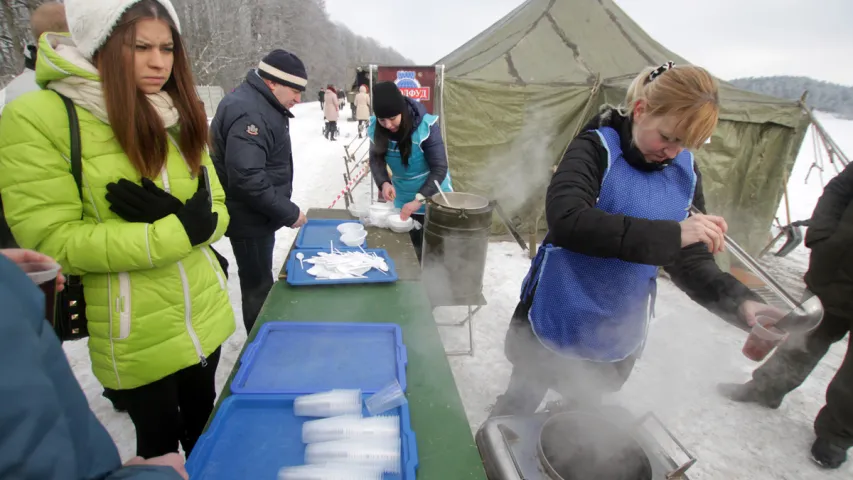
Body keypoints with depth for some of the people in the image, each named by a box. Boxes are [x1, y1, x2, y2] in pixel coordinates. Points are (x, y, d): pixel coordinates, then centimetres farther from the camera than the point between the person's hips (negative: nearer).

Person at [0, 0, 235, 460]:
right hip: (137, 338, -4)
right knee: (160, 442, 19)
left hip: (204, 315, 5)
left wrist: (177, 216, -19)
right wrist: (181, 230, -23)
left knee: (205, 429, 25)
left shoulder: (179, 116, 4)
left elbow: (216, 210, 3)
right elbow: (53, 243, -17)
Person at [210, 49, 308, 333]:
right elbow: (246, 177, -33)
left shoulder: (262, 105, 9)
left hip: (259, 214, 10)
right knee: (259, 287, 3)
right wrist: (288, 213, -24)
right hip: (250, 218, -10)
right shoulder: (249, 113, -24)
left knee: (260, 282, 22)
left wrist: (282, 209, 15)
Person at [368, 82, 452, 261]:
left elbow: (439, 168, -24)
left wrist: (419, 199, -31)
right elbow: (376, 159, -5)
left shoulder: (426, 126, -27)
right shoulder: (375, 128, -13)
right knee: (411, 249, 17)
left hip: (434, 199, -4)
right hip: (403, 201, 4)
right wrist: (384, 182, -25)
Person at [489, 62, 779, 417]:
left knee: (583, 413, 25)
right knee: (519, 404, 18)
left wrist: (740, 301, -19)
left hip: (617, 334, 4)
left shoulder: (685, 172, -2)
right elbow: (567, 221, -35)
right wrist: (672, 234, -36)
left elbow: (691, 261, 0)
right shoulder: (596, 149, -17)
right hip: (556, 321, -4)